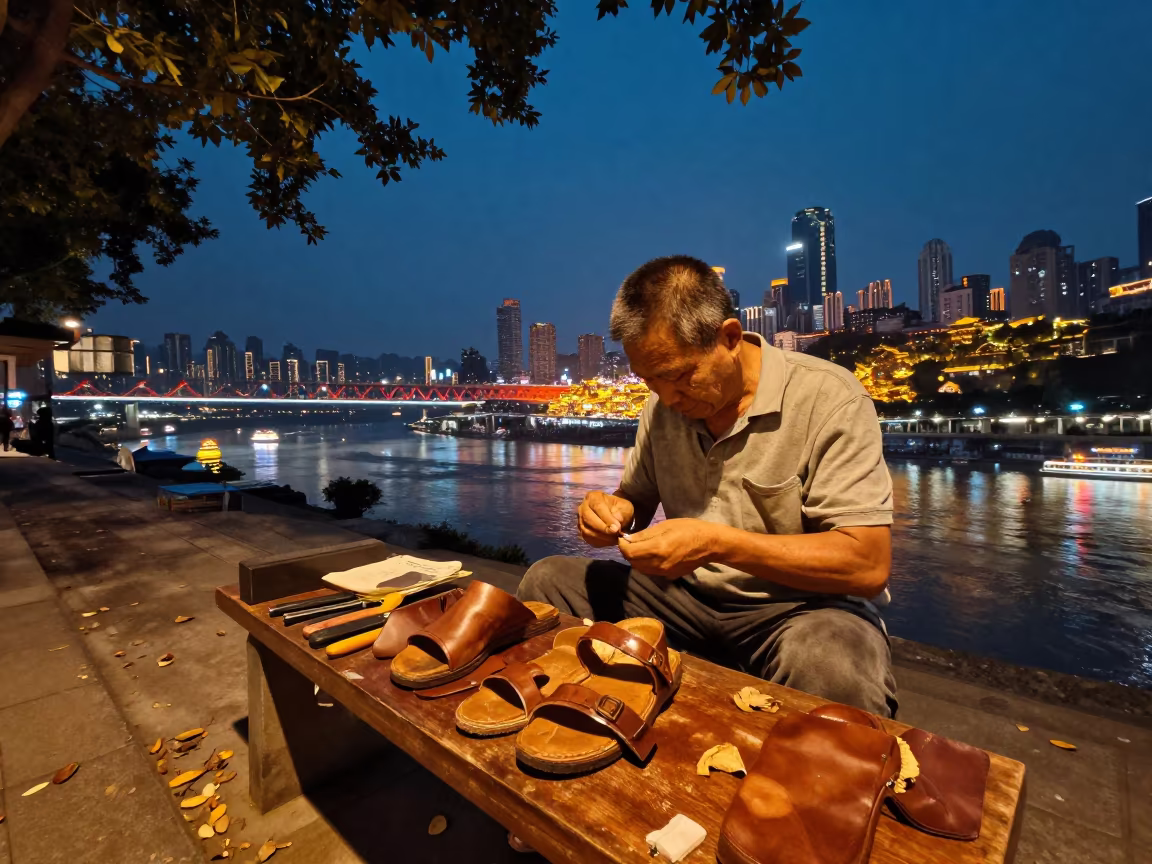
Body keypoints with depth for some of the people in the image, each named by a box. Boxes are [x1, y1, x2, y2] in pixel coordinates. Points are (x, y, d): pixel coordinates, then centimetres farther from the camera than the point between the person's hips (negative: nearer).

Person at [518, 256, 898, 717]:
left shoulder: (828, 399, -15)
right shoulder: (664, 403, 1)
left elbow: (868, 565, -20)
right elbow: (638, 498, 13)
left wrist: (716, 543, -28)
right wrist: (614, 510, -12)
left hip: (803, 605, -4)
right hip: (687, 595, 5)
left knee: (831, 667, -38)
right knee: (547, 581, -5)